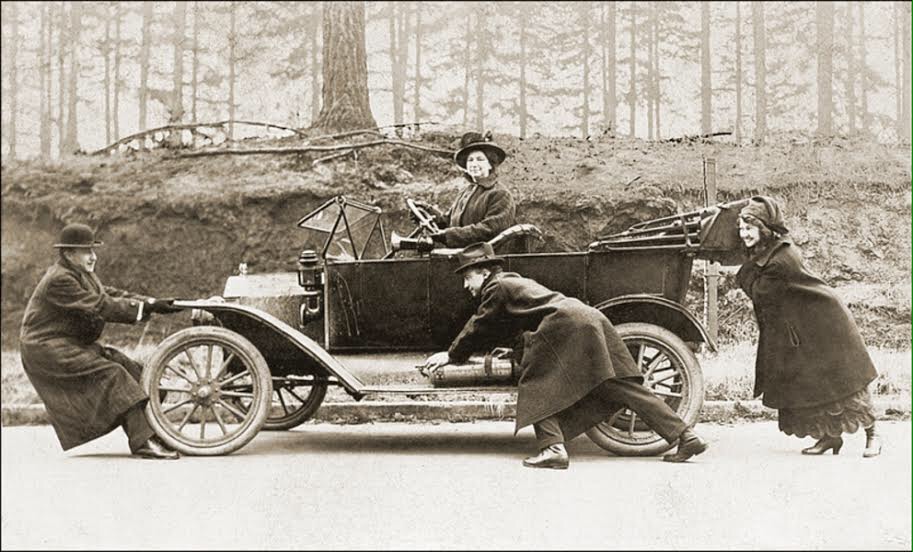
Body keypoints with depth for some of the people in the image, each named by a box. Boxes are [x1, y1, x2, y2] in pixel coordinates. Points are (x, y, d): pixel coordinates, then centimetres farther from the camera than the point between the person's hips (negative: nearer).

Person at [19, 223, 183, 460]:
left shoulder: (83, 274, 14)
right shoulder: (59, 280, -19)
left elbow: (111, 294, 7)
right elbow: (100, 307, -25)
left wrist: (151, 302, -7)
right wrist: (145, 309, -25)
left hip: (74, 344, 10)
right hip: (48, 349, -10)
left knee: (132, 370, -5)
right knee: (112, 375, -23)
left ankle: (152, 429, -10)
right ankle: (143, 441, -29)